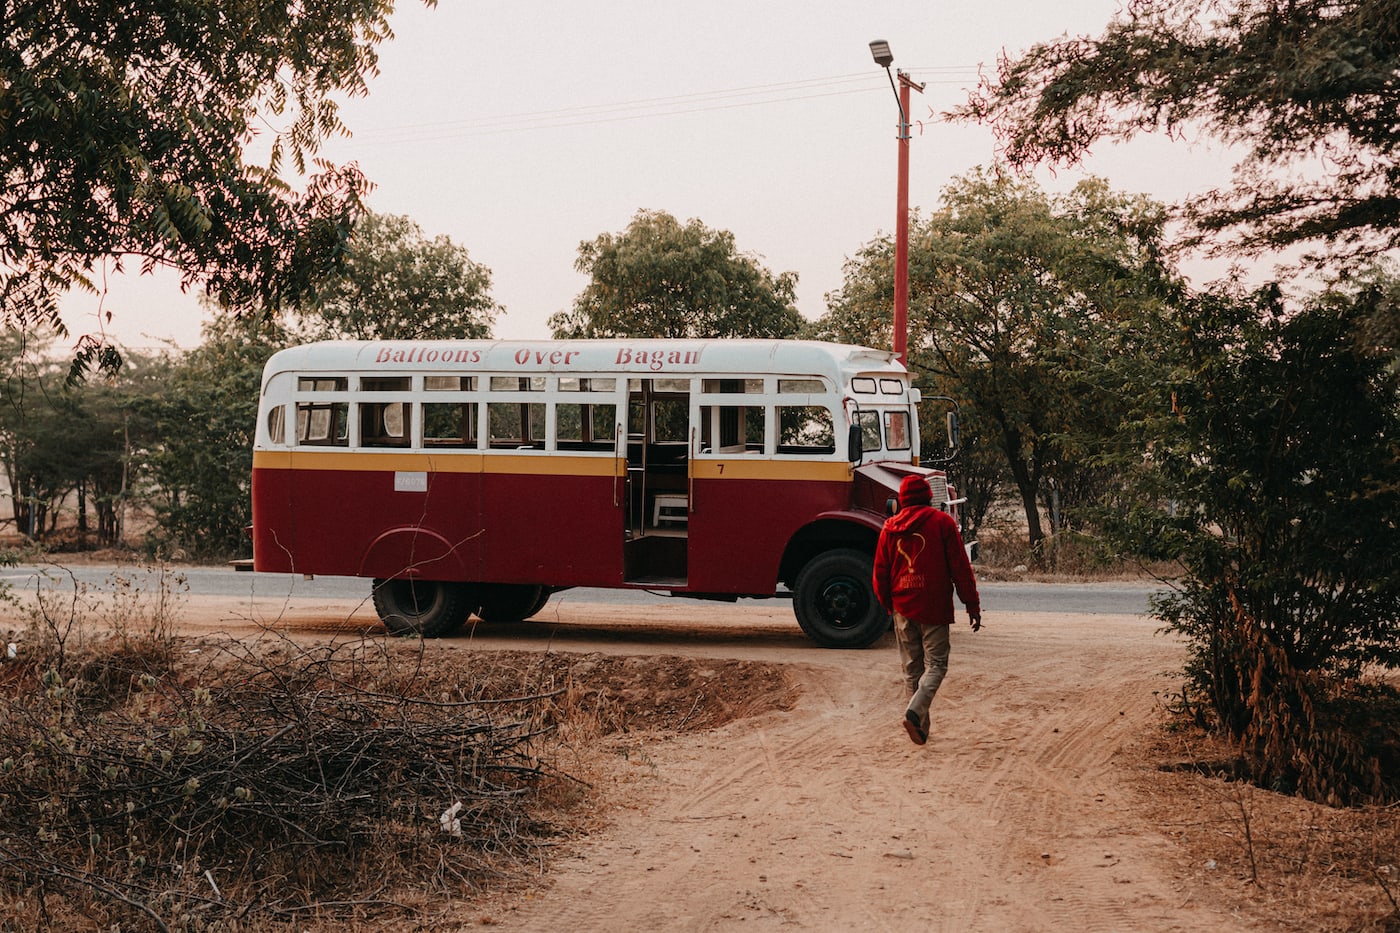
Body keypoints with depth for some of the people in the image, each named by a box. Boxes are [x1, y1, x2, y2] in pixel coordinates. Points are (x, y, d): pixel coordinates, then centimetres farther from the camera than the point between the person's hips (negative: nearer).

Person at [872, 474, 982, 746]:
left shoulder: (890, 527, 7)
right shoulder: (941, 522, -3)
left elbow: (881, 572, 11)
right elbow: (960, 566, -5)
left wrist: (889, 604, 26)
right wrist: (972, 605, 0)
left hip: (903, 608, 4)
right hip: (934, 608, -4)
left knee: (912, 668, 11)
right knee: (935, 664, 1)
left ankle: (921, 728, 12)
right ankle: (915, 711, -21)